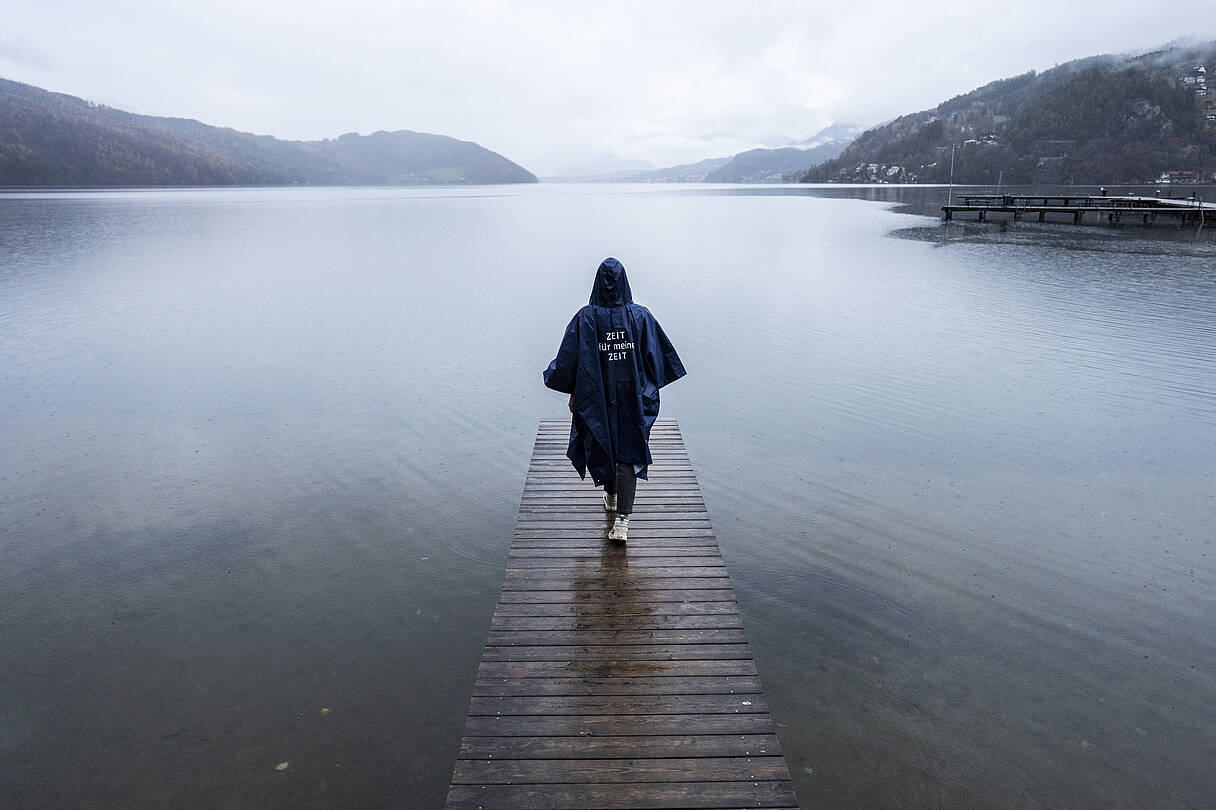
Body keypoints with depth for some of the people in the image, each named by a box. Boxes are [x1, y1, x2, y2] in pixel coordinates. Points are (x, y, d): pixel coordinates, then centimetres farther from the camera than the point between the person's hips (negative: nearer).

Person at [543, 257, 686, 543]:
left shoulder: (585, 318, -9)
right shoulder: (641, 316, -6)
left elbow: (568, 359, -7)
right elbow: (659, 358, -1)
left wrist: (573, 393, 5)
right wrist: (650, 388, 12)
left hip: (595, 397, 0)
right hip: (633, 397, 0)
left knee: (600, 445, 21)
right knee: (629, 452, 3)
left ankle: (611, 496, 41)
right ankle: (622, 518, -4)